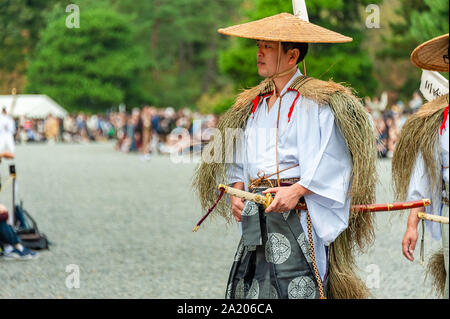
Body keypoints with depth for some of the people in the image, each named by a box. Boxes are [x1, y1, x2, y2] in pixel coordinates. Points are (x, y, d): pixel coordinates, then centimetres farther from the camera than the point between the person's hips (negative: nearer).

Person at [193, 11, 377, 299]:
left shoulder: (314, 100, -5)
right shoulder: (253, 104, 19)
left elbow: (334, 159, -12)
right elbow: (240, 157, 25)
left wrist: (297, 191, -19)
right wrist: (238, 190, 8)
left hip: (297, 213, -7)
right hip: (258, 216, 7)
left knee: (296, 290, -13)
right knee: (248, 289, 5)